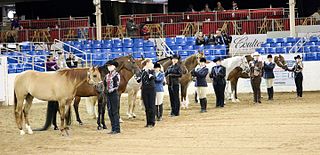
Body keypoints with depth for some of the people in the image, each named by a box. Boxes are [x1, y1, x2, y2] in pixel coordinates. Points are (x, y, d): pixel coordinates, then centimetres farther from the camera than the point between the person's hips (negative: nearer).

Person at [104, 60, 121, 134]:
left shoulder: (116, 75, -8)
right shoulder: (107, 76, 13)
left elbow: (116, 86, -15)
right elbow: (105, 84, 17)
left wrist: (111, 90, -23)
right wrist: (105, 91, 0)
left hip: (114, 94, -8)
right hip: (108, 95, 8)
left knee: (115, 112, -6)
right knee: (110, 112, 8)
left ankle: (117, 129, -2)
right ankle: (113, 129, 13)